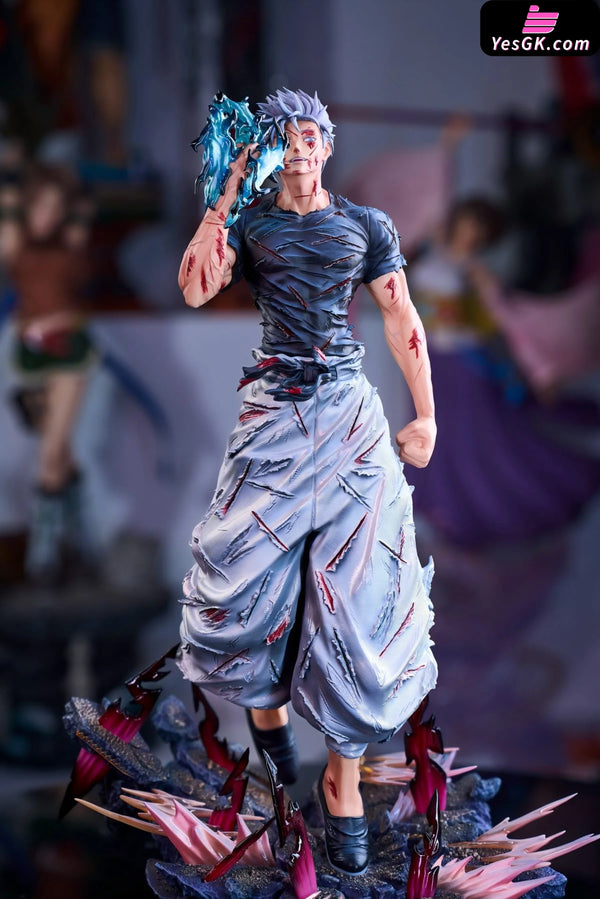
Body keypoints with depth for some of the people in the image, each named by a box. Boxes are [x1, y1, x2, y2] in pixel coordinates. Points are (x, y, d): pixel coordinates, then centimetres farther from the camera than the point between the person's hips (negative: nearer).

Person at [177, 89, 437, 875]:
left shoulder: (367, 225, 6)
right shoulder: (247, 225, 5)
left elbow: (403, 323, 6)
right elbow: (195, 289, -12)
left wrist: (426, 417, -1)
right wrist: (224, 193, -9)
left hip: (350, 413, 0)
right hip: (273, 412, 0)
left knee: (357, 583, -5)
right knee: (254, 567, -1)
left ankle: (344, 777, 2)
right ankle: (266, 703, 29)